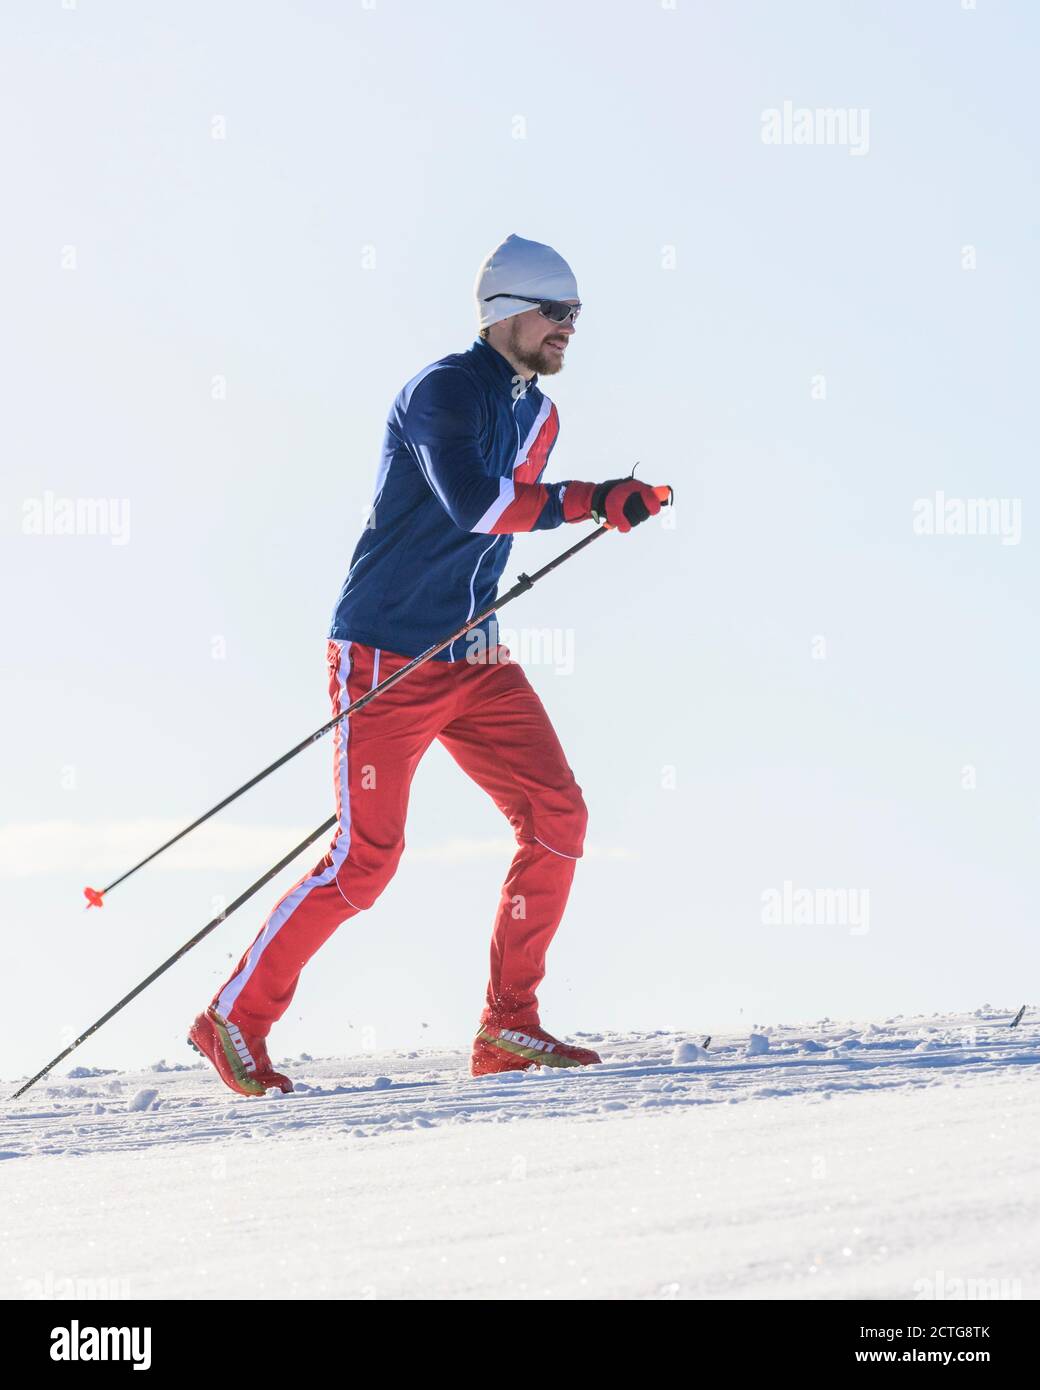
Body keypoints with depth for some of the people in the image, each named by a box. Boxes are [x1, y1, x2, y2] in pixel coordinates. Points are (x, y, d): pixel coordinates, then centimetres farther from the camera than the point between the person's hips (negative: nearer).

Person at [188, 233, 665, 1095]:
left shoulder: (537, 416, 11)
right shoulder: (441, 392, -15)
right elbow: (473, 503, -31)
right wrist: (590, 502, -30)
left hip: (474, 659, 8)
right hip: (387, 659, -8)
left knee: (557, 819, -4)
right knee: (366, 859, -10)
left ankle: (509, 1029, 3)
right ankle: (236, 1017, 6)